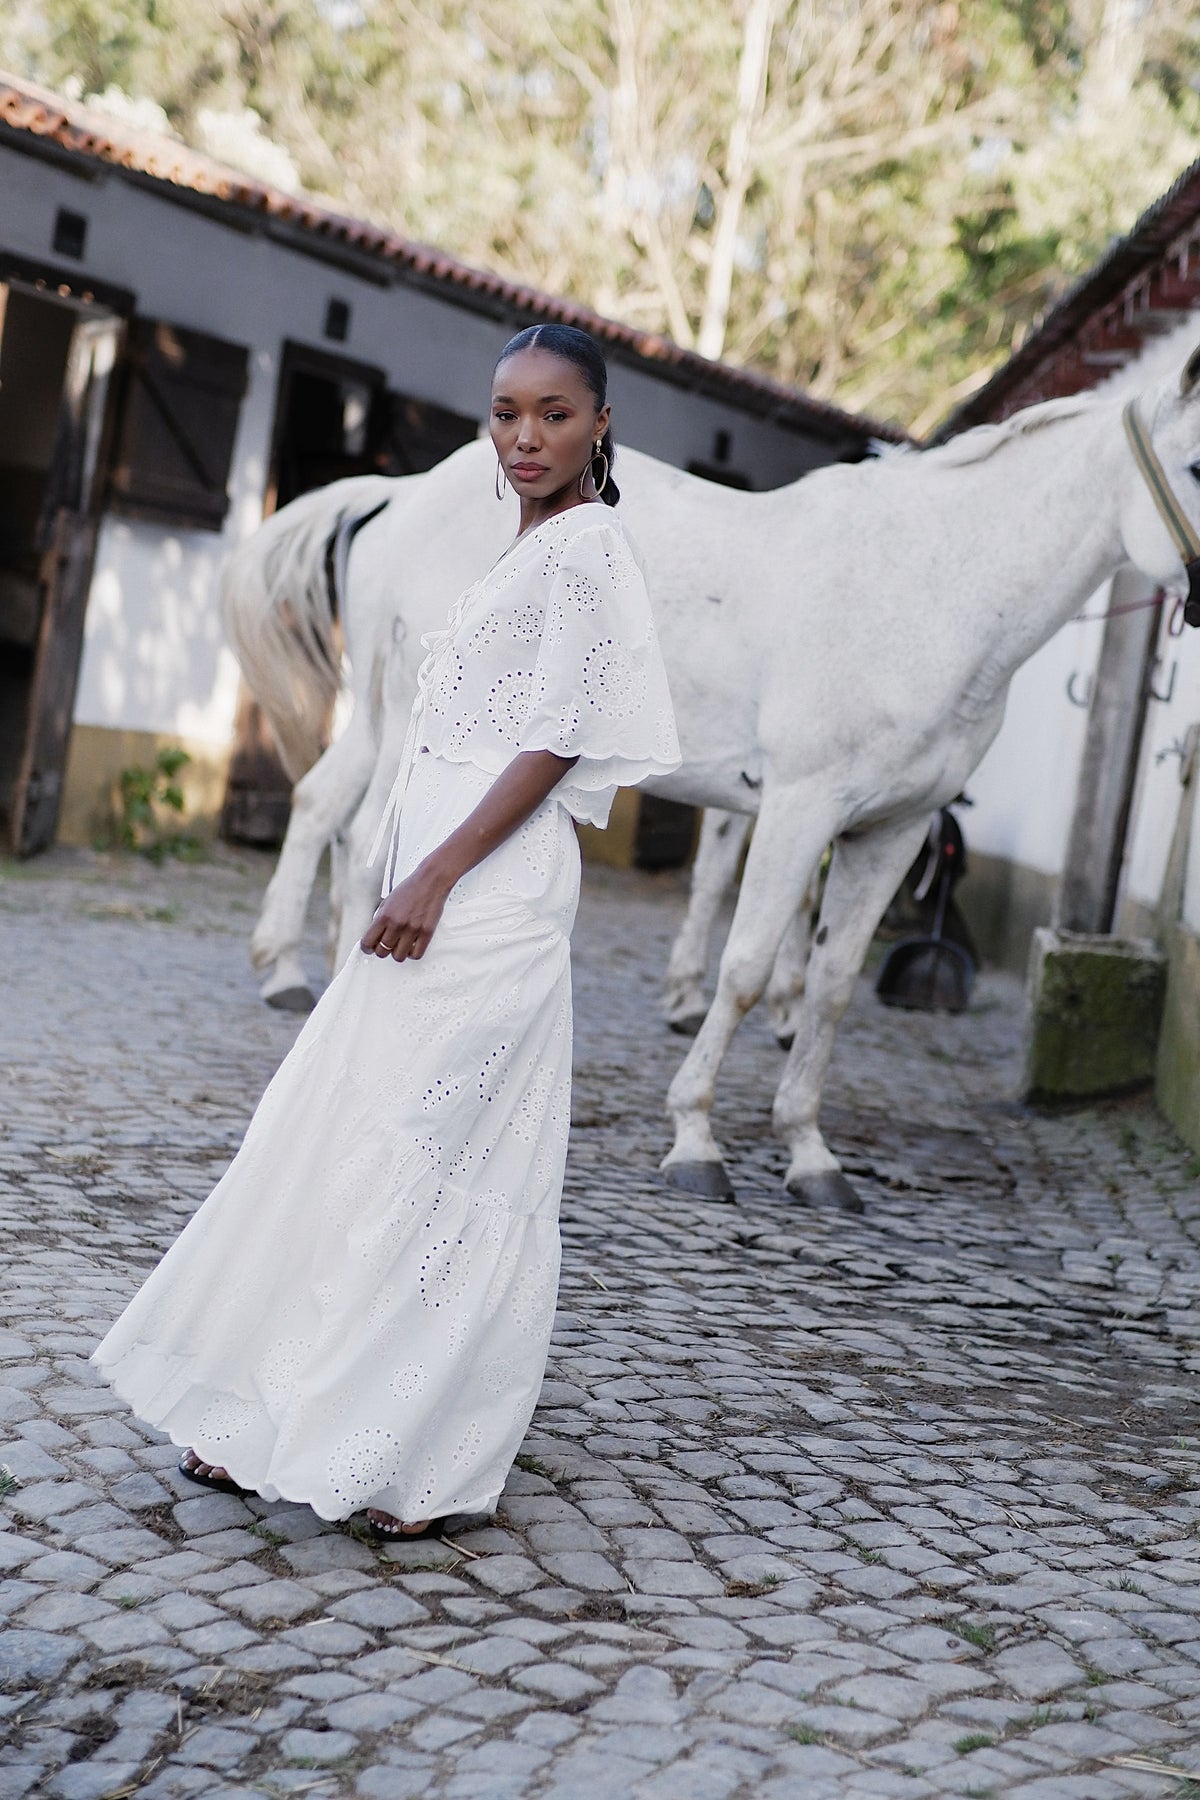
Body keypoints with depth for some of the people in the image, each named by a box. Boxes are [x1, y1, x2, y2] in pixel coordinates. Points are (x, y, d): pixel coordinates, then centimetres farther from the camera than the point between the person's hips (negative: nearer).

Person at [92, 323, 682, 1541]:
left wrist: (437, 878, -18)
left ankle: (428, 1466, 2)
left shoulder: (587, 543, -6)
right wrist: (412, 887, 19)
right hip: (437, 895, 9)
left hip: (491, 895, -9)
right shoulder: (527, 555, 22)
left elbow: (557, 743, -15)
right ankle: (287, 1426, 18)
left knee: (429, 1156, -7)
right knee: (339, 1141, 9)